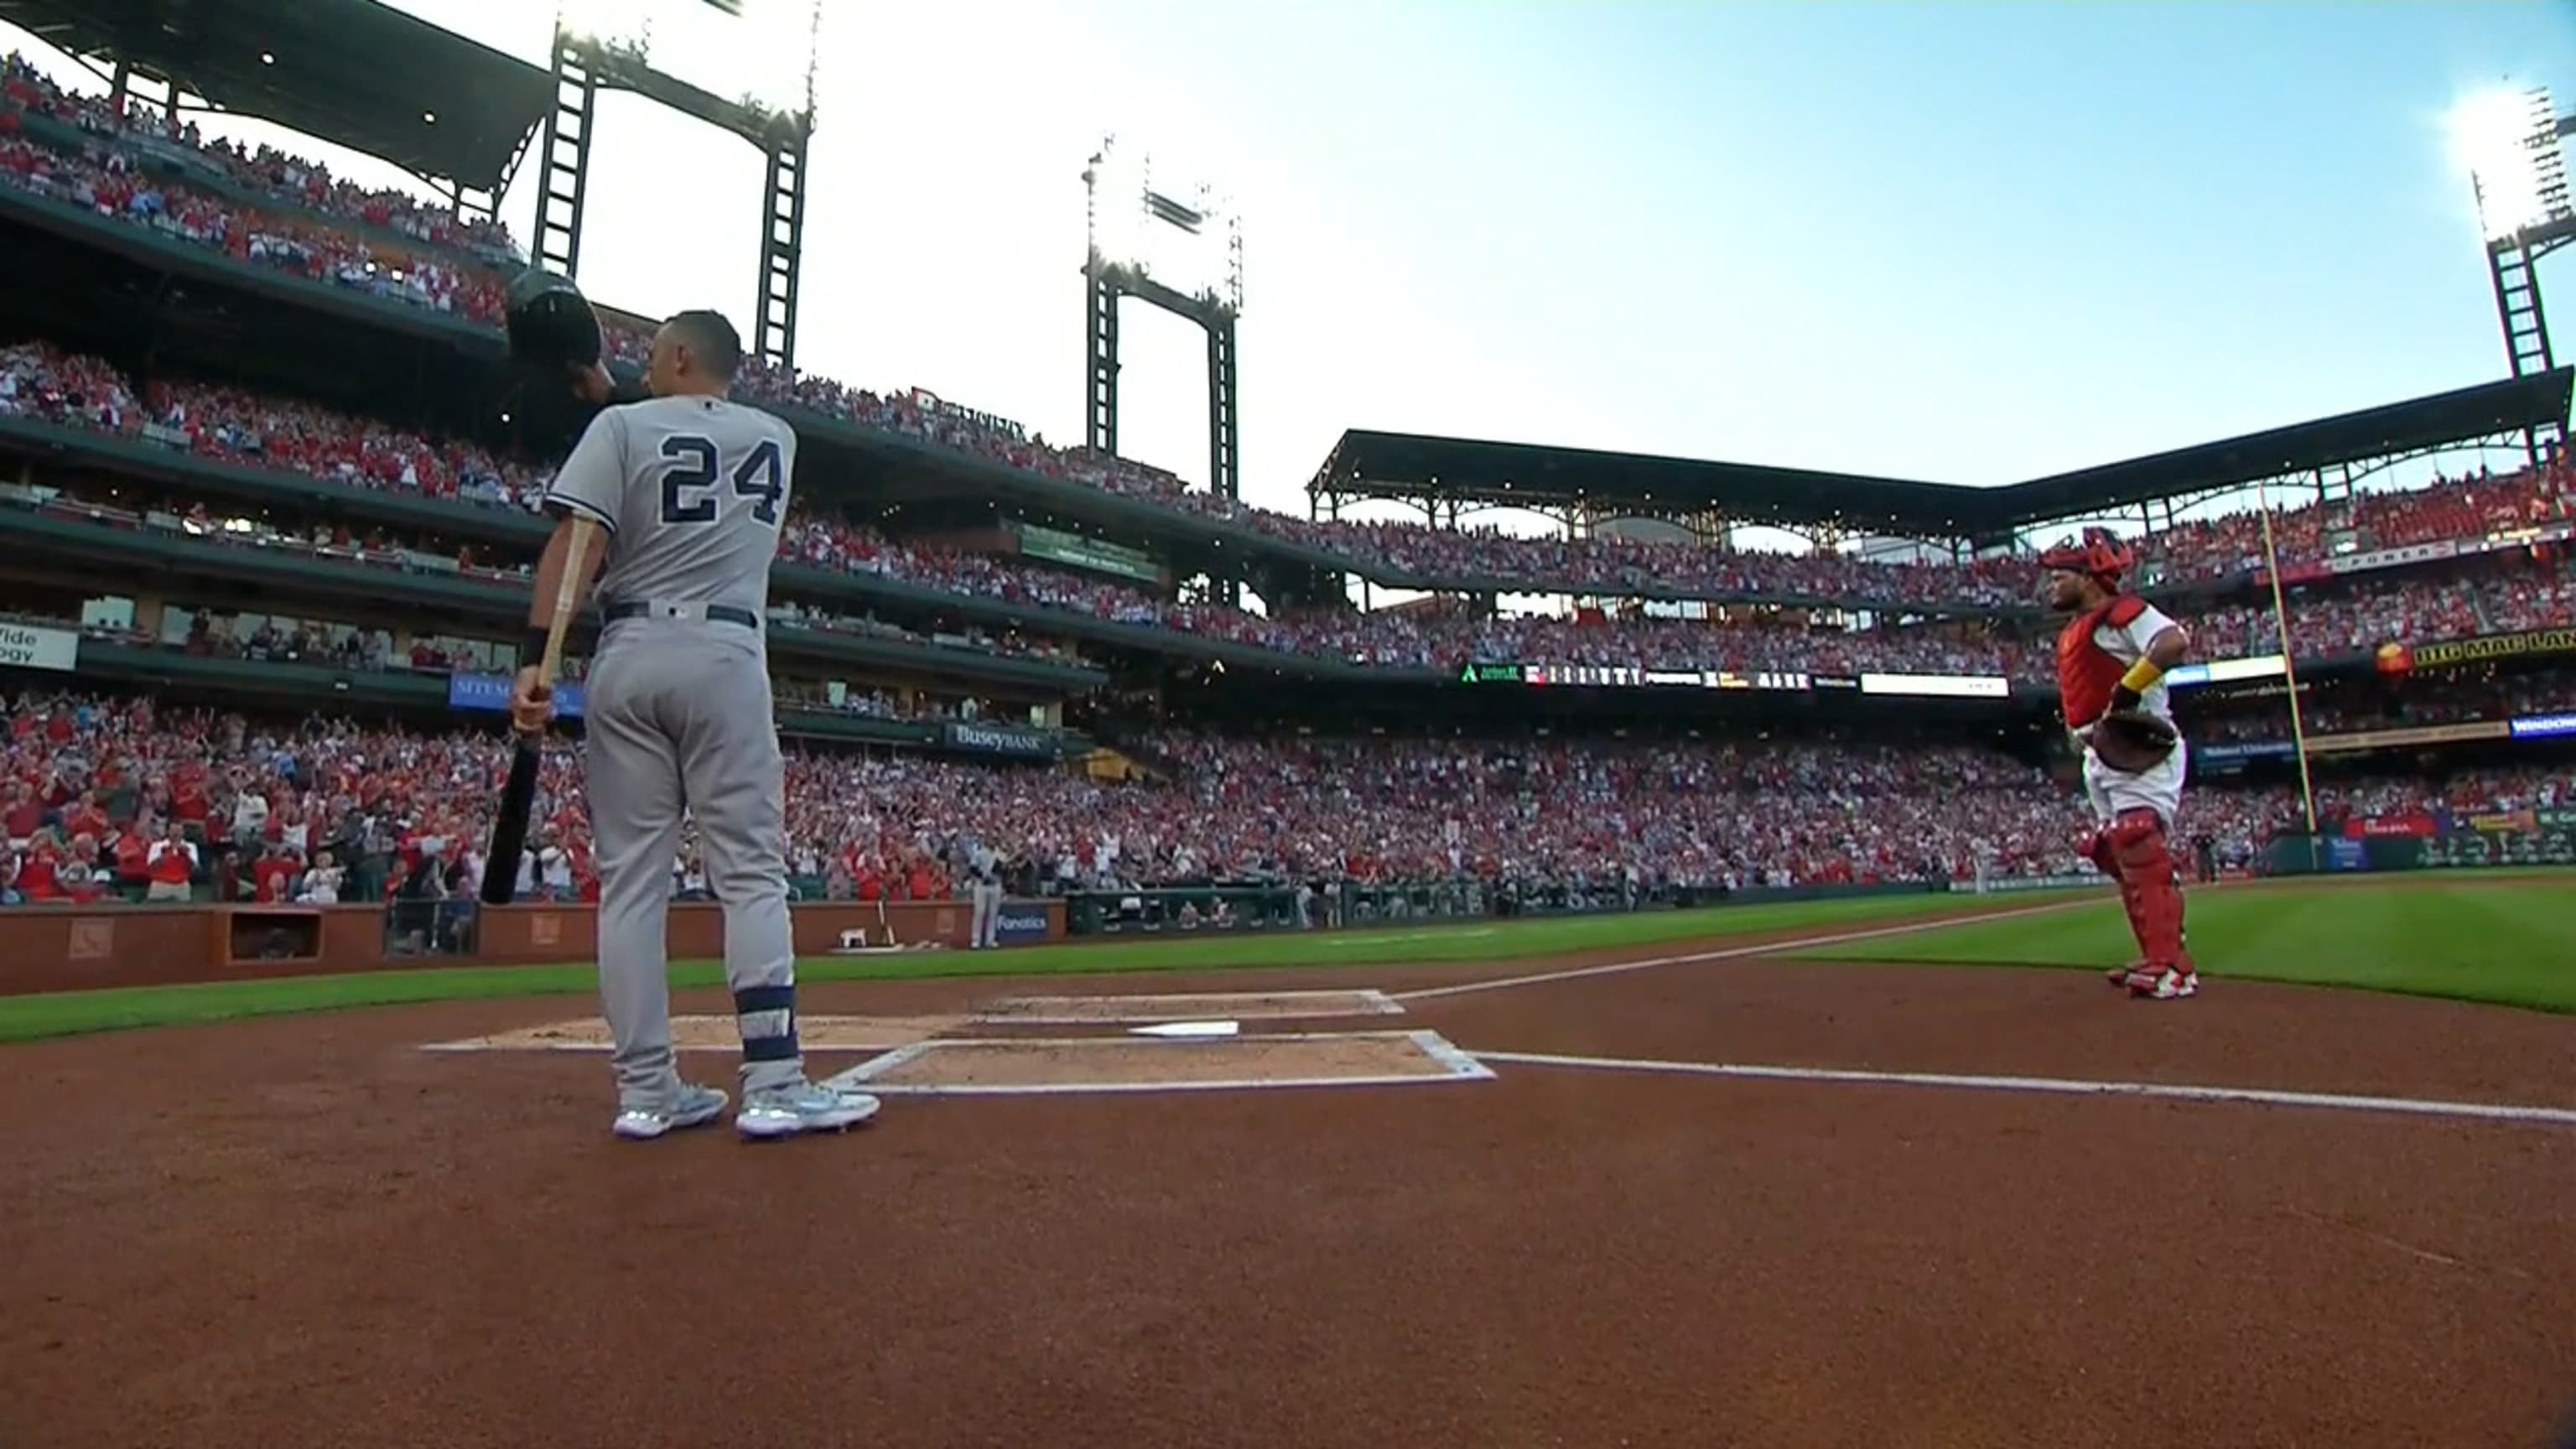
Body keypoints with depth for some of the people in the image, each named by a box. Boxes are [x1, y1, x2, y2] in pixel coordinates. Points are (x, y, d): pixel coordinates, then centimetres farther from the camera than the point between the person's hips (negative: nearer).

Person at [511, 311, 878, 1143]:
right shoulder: (777, 438, 15)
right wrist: (615, 402, 37)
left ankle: (645, 1090, 7)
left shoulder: (621, 427, 7)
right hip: (726, 656, 0)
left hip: (628, 657, 0)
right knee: (752, 873, -3)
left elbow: (576, 542, -6)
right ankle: (774, 1085, -9)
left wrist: (536, 658, -11)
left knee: (630, 879, 4)